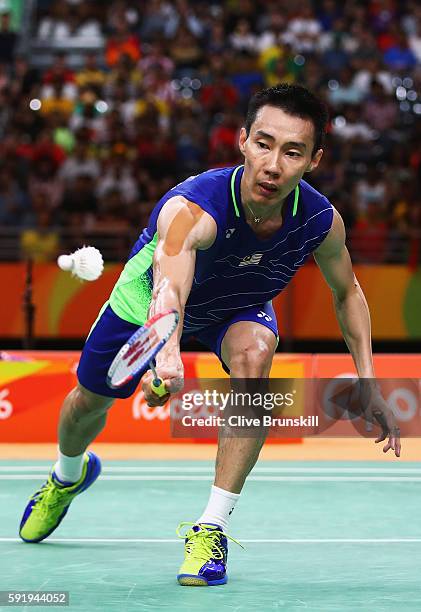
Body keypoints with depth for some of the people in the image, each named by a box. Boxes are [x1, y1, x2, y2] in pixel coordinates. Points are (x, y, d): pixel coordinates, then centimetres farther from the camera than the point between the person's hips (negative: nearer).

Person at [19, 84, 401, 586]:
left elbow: (346, 291, -7)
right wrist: (168, 353, -86)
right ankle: (68, 476, 55)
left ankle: (212, 529, -25)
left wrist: (367, 379, -15)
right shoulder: (190, 209, -45)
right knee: (89, 402, 14)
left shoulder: (322, 220, -30)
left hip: (238, 309, 1)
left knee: (254, 352, -33)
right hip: (147, 302, -1)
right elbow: (169, 289, -64)